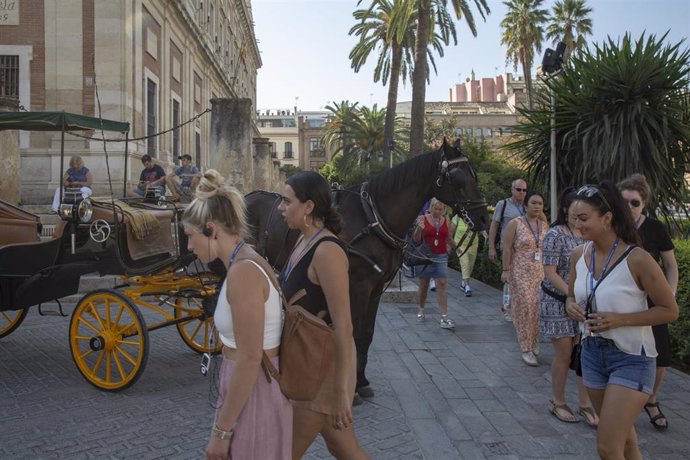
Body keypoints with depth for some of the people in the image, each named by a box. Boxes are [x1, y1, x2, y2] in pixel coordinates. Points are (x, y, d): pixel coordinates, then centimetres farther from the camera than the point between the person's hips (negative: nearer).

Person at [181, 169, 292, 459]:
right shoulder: (246, 264, 6)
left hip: (252, 395, -9)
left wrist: (221, 430, -17)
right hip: (246, 391, 9)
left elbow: (250, 360, -24)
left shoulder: (243, 273, -23)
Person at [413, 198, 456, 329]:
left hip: (441, 257, 1)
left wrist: (452, 232, -8)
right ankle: (421, 310, 34)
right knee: (423, 284, 12)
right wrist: (419, 228, -21)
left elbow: (448, 240, 11)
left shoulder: (446, 221, 4)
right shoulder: (423, 219, -4)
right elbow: (416, 239, -4)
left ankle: (444, 317, -11)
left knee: (442, 285, -9)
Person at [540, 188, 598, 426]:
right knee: (564, 355, 4)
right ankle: (557, 402, 22)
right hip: (559, 303, -5)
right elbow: (550, 273, -15)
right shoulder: (555, 236, -13)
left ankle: (585, 404, 17)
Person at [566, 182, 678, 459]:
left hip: (631, 357, -6)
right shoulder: (578, 255, -3)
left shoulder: (637, 260, -20)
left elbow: (670, 311, -12)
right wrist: (570, 306, -10)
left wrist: (620, 319, -23)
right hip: (593, 352, 6)